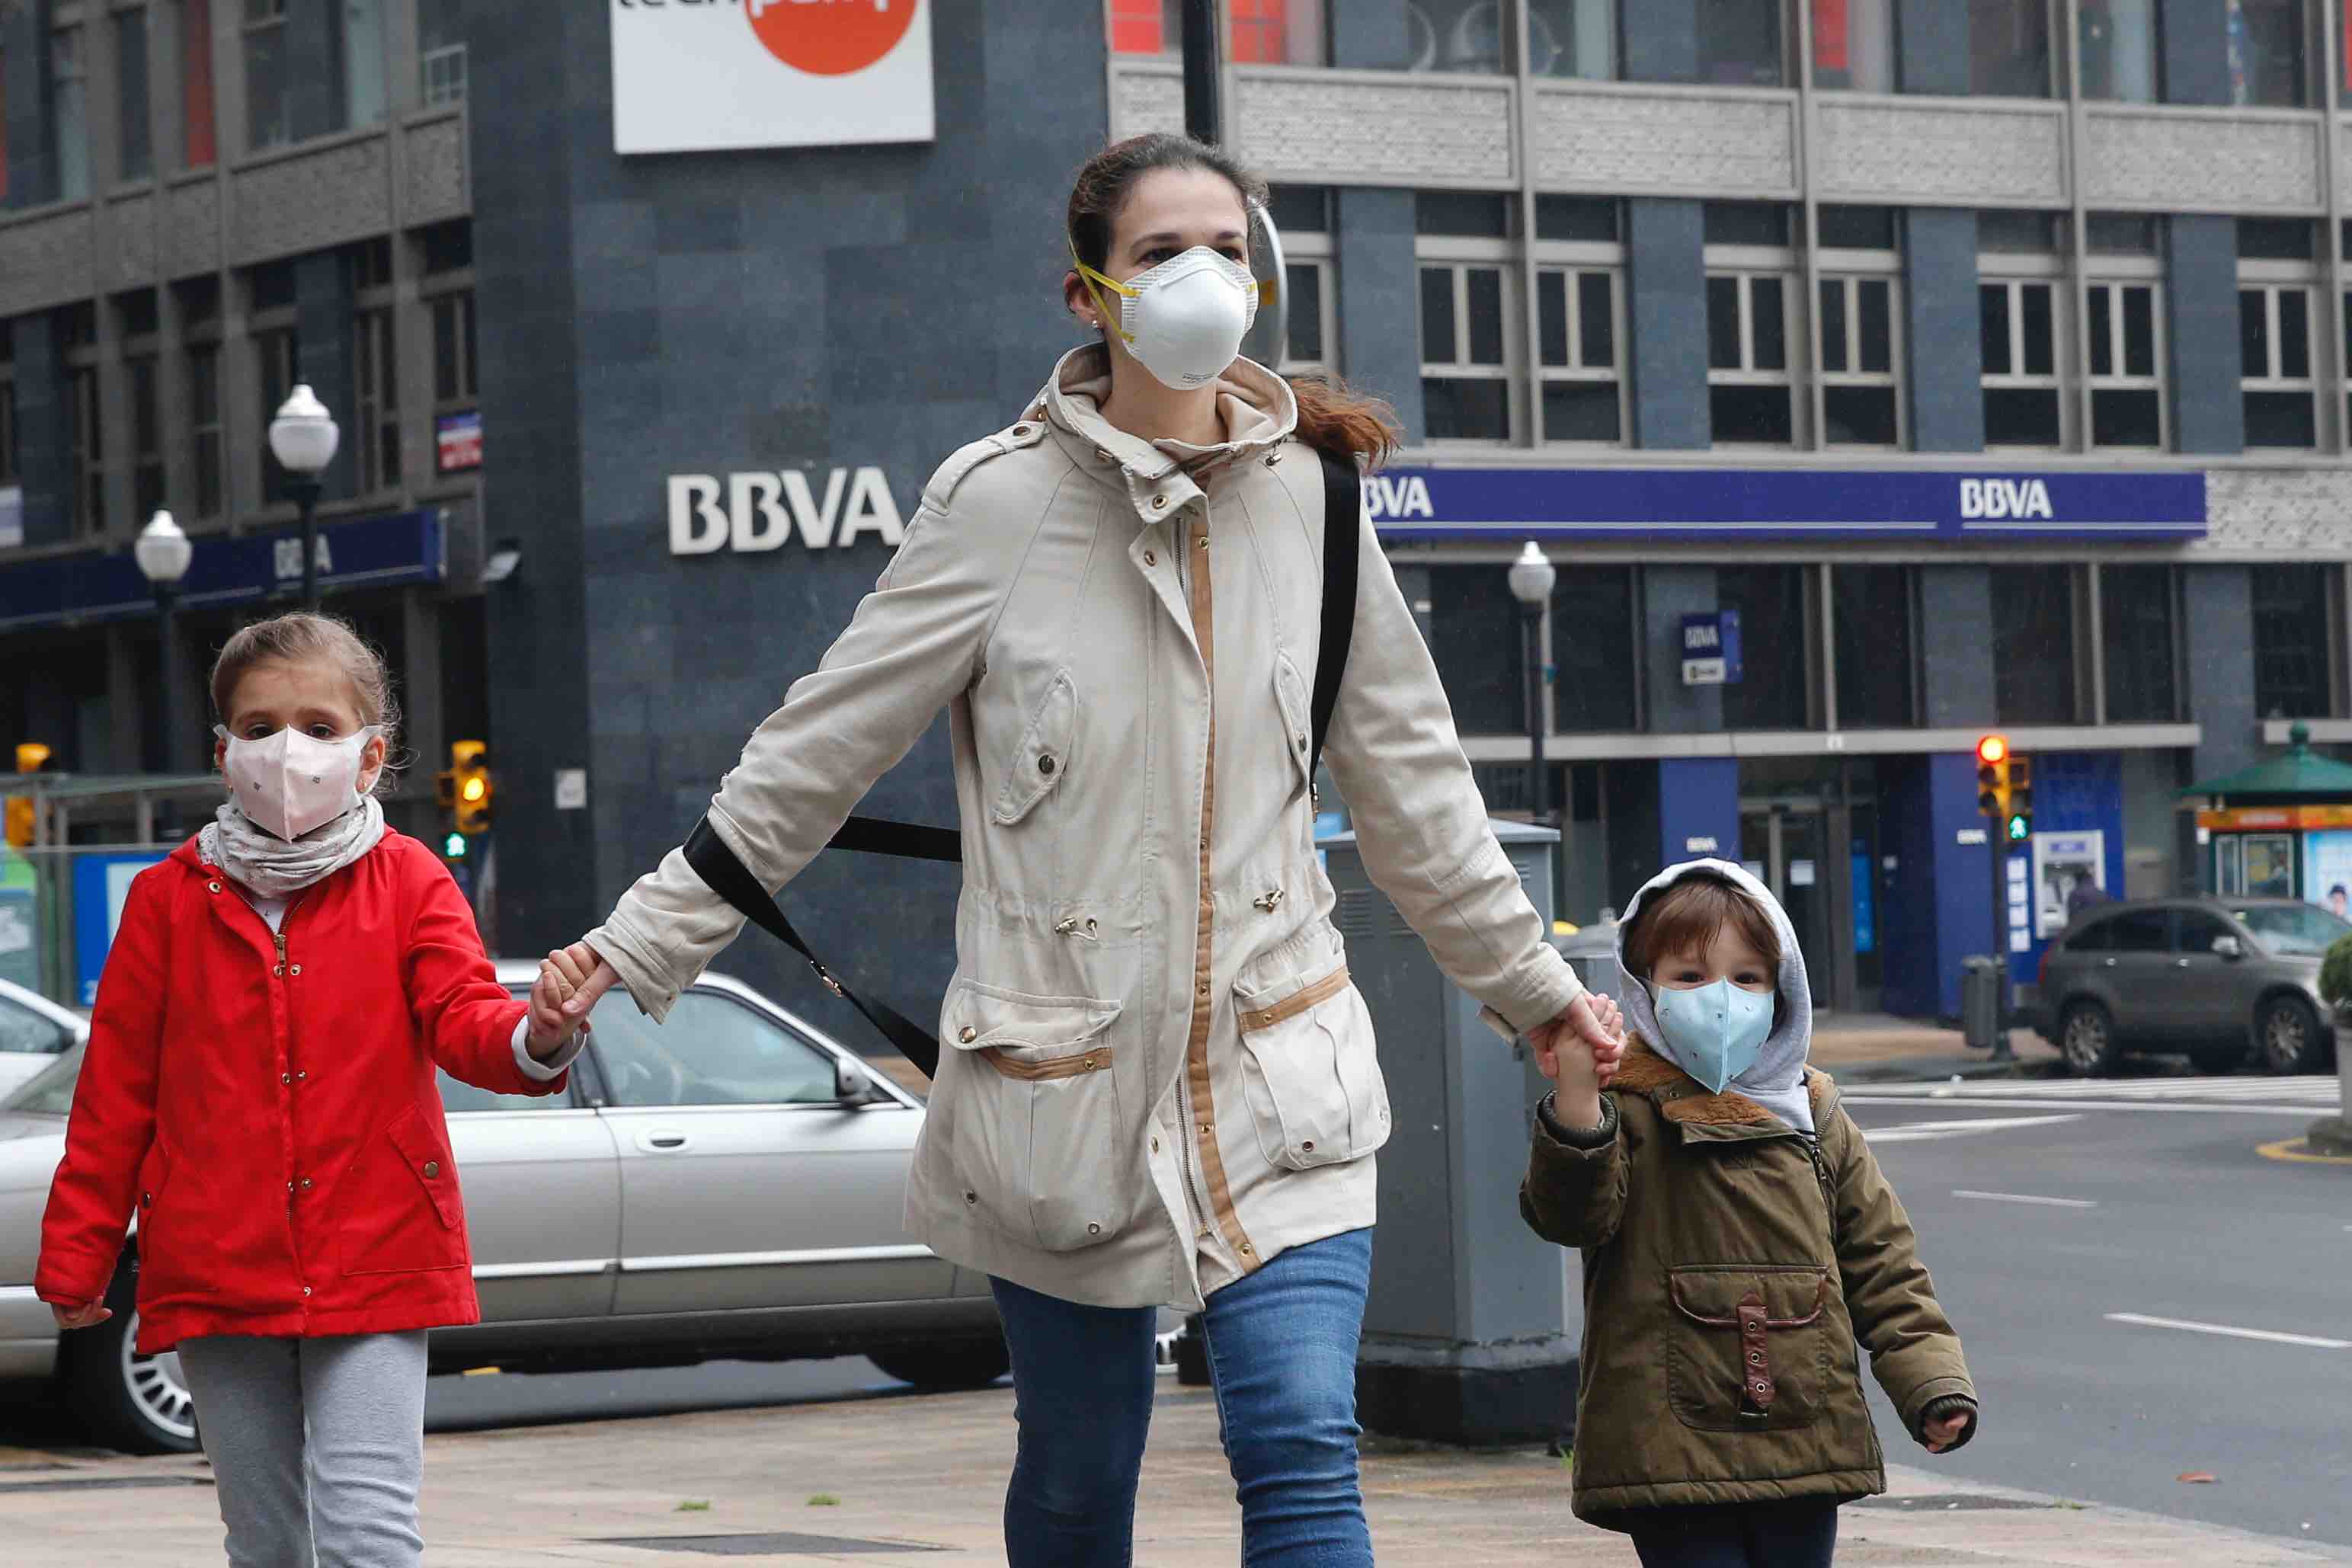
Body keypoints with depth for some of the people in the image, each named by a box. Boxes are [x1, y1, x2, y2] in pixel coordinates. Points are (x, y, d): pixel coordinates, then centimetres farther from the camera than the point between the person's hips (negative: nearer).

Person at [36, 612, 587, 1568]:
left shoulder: (407, 885, 2)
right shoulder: (171, 899, 5)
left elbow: (460, 1018, -9)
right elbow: (116, 1087, 8)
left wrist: (532, 1036, -34)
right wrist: (77, 1256, 8)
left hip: (373, 1266, -2)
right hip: (217, 1274, 2)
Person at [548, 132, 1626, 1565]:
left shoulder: (1308, 496, 3)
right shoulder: (1002, 503, -6)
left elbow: (1410, 777, 15)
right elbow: (816, 755, -1)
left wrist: (1531, 986, 22)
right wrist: (637, 949, -4)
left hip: (1277, 1077, 1)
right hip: (1061, 1083, -1)